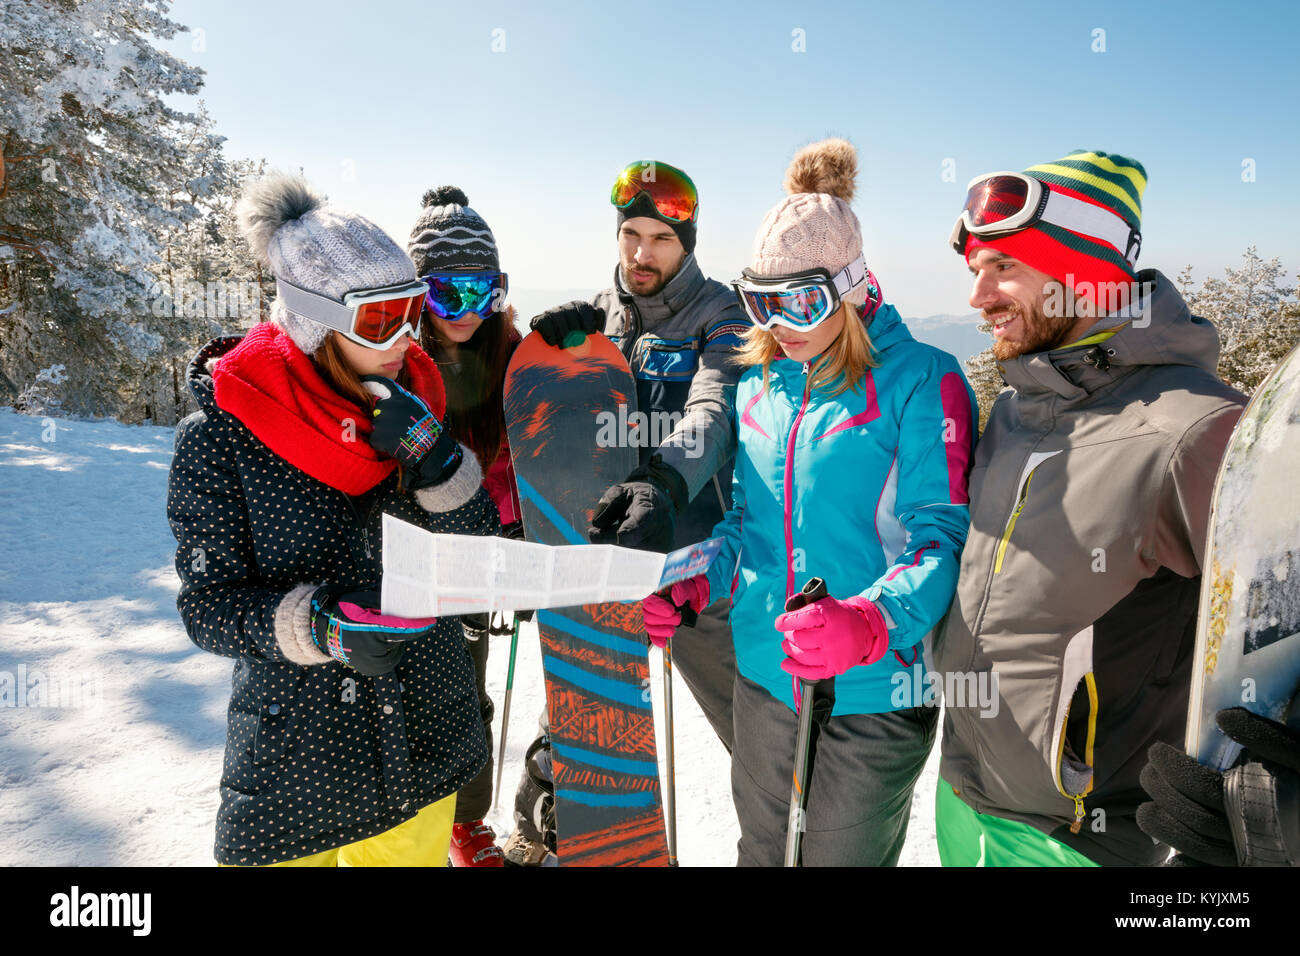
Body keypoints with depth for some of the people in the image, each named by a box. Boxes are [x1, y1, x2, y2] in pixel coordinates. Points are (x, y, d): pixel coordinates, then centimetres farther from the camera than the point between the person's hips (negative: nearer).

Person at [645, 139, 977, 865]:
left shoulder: (921, 381, -13)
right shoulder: (758, 388, 6)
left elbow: (940, 536, -18)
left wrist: (866, 624, -35)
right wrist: (691, 584, -2)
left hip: (871, 696, -5)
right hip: (763, 678, 6)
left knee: (842, 855, 16)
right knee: (761, 852, 24)